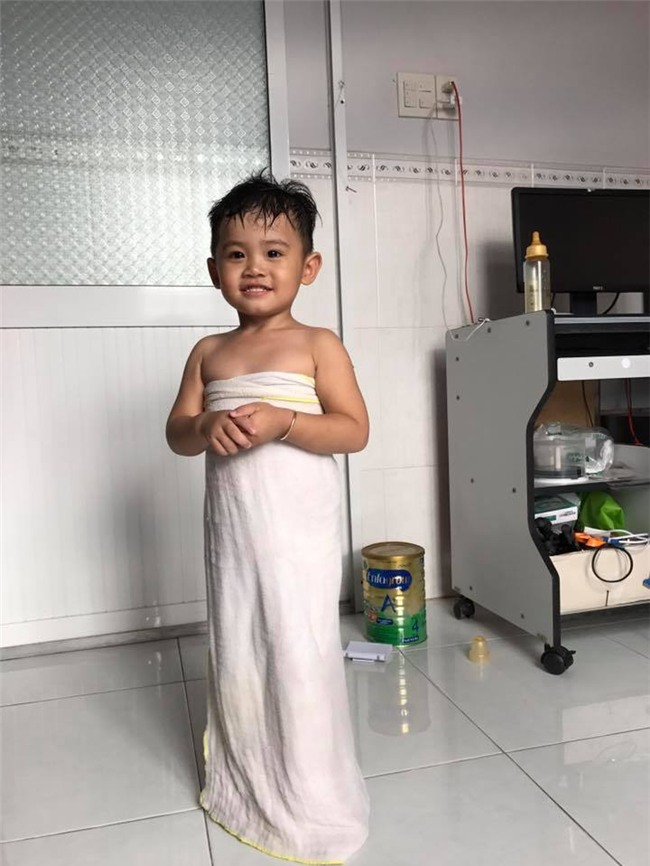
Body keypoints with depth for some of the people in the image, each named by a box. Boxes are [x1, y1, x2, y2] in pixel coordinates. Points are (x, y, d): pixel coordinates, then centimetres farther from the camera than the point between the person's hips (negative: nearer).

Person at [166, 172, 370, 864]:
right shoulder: (209, 353, 9)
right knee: (234, 655, 14)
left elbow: (354, 430, -9)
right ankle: (241, 779, 37)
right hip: (230, 530, 4)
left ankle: (310, 802, 22)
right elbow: (175, 432, 8)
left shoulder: (316, 345, -3)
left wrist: (282, 421, -23)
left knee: (299, 653, 0)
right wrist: (206, 426, -15)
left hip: (299, 531, -4)